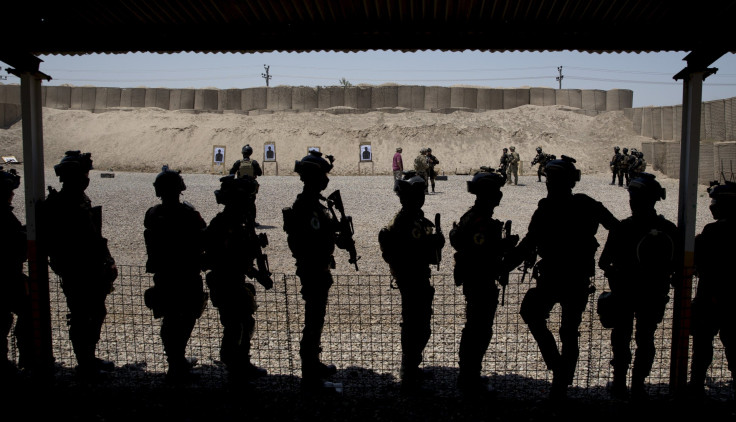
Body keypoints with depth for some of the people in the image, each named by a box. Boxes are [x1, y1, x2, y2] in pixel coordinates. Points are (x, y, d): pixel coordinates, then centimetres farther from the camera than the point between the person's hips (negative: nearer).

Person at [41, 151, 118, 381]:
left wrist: (107, 262, 11)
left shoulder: (81, 199, 11)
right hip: (76, 275, -8)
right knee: (80, 319, 4)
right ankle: (85, 365, 19)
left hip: (93, 271, 9)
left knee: (97, 313, 18)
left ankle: (89, 358, 35)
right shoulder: (57, 205, -15)